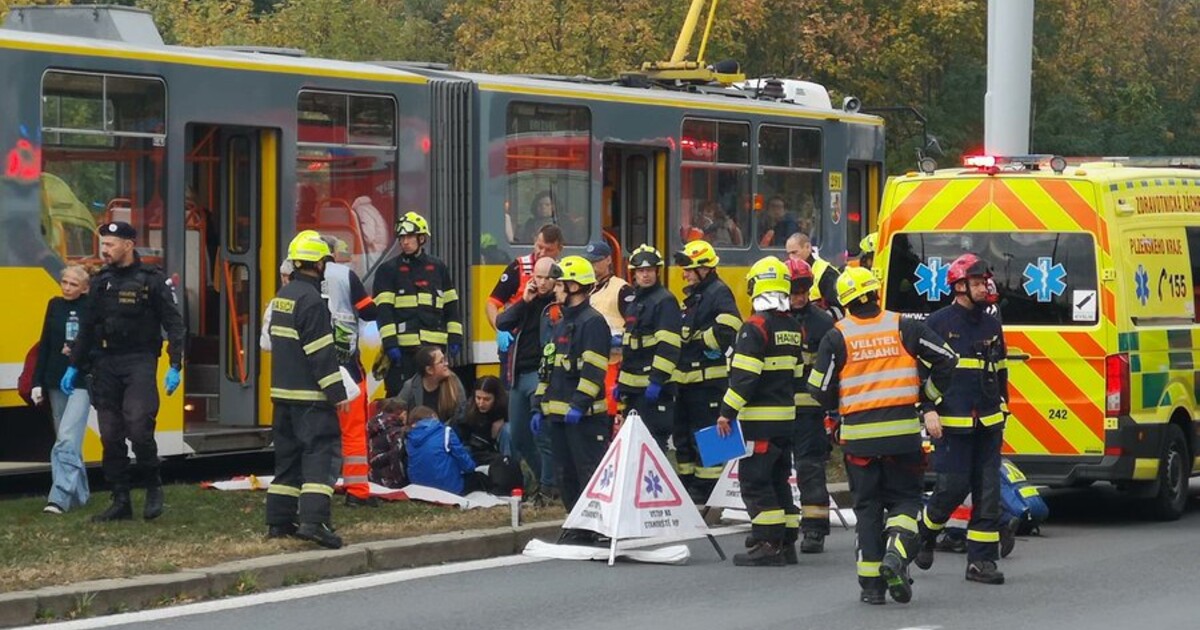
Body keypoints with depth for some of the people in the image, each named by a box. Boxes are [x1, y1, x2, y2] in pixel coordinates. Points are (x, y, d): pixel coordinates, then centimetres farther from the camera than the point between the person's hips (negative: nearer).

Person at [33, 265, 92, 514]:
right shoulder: (54, 305, 8)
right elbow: (44, 346, 11)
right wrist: (37, 383, 9)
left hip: (82, 382, -5)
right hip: (56, 381, 5)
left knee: (67, 439, -15)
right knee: (68, 439, 12)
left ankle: (60, 497, -19)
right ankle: (79, 492, 24)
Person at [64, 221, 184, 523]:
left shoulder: (152, 280, -4)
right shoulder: (101, 281, 13)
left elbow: (173, 324, -6)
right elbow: (87, 327, 19)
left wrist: (175, 367, -13)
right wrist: (74, 367, 17)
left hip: (139, 362, -6)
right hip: (105, 365, 6)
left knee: (138, 427, -18)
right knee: (111, 436, 4)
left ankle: (153, 487, 3)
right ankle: (120, 502, 10)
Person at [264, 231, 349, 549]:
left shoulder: (282, 297, 14)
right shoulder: (311, 300, -15)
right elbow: (321, 353, -19)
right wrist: (337, 393, -16)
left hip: (283, 392, 9)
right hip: (310, 395, -9)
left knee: (288, 455, 14)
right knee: (320, 453, -10)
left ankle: (279, 522, 17)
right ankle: (313, 521, -21)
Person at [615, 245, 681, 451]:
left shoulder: (665, 301, -10)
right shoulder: (634, 302, 19)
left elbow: (668, 346, -18)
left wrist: (657, 380, -23)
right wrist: (621, 382, 23)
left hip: (655, 387, -9)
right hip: (633, 387, 9)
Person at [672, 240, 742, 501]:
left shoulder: (718, 293, -8)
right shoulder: (693, 297, 21)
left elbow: (728, 329, -24)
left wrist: (697, 338, -15)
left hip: (709, 380, -10)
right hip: (688, 379, 10)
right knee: (683, 435, 13)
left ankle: (706, 487, -4)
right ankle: (687, 486, 20)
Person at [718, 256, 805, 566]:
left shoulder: (756, 326, -14)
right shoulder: (793, 327, 12)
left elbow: (744, 375, -19)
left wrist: (727, 412, -16)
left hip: (760, 418, -8)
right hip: (786, 417, 8)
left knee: (754, 480, -5)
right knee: (779, 479, 15)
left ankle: (769, 544, -9)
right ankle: (787, 543, 16)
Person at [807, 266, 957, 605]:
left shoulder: (837, 337, -3)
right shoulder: (903, 327, -1)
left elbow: (821, 389, -3)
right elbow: (946, 359, 0)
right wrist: (928, 397, 14)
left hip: (859, 434, 0)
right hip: (903, 433, 0)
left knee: (867, 505, 10)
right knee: (905, 497, 12)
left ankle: (871, 583, 6)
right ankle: (896, 554, -15)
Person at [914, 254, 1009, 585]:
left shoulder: (991, 325, 14)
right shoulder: (939, 323, -4)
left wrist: (1001, 408, 20)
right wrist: (929, 412, -12)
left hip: (988, 423, 6)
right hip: (952, 422, -6)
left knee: (988, 491, 1)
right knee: (953, 487, -7)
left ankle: (982, 560, 5)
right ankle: (925, 531, 22)